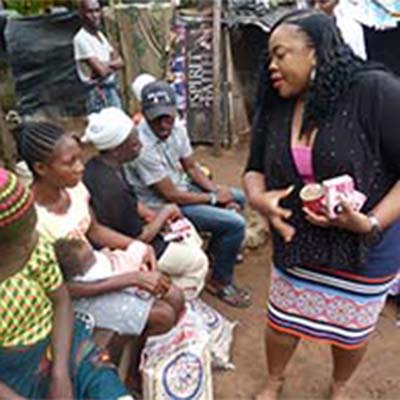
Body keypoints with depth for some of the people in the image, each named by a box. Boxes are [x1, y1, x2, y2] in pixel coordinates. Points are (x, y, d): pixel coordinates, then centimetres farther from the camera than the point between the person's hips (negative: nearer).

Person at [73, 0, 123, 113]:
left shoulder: (99, 35, 13)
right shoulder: (81, 38, -14)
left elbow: (120, 61, 8)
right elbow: (102, 71, -21)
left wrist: (107, 65, -12)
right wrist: (113, 65, -1)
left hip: (112, 89, 9)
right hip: (99, 93, -9)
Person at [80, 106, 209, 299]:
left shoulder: (95, 166, -8)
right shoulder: (113, 190, -36)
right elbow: (142, 237, -24)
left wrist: (156, 216, -4)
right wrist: (165, 213, -10)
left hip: (123, 227, 9)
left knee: (187, 230, 21)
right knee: (197, 261, 4)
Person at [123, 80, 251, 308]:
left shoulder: (177, 127, -8)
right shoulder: (143, 146, -31)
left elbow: (192, 167, 5)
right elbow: (171, 196, -25)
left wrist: (218, 190, -8)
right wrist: (214, 198, -15)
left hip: (181, 186, 8)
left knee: (238, 198, 16)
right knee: (235, 223, -17)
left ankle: (217, 249, 36)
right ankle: (220, 282, 3)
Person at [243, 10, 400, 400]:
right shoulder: (275, 108, -5)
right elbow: (254, 168, 4)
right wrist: (258, 197, -18)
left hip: (364, 249, -3)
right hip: (297, 244, 4)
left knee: (351, 332, 19)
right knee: (281, 321, 19)